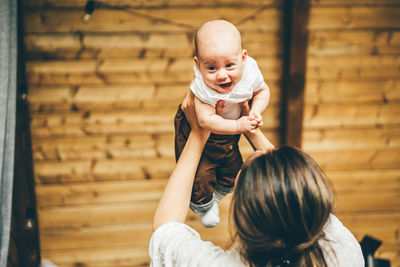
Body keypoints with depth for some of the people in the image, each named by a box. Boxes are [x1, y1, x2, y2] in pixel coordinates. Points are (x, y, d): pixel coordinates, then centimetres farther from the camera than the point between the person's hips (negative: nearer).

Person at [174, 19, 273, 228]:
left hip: (229, 132, 5)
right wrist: (238, 126, -42)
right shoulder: (203, 88, -41)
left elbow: (262, 91, -7)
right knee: (201, 173, 4)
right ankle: (202, 205, 39)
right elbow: (207, 120, -42)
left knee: (233, 169, 19)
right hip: (196, 132, -5)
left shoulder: (249, 71, -27)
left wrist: (255, 111, -23)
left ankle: (216, 196, 53)